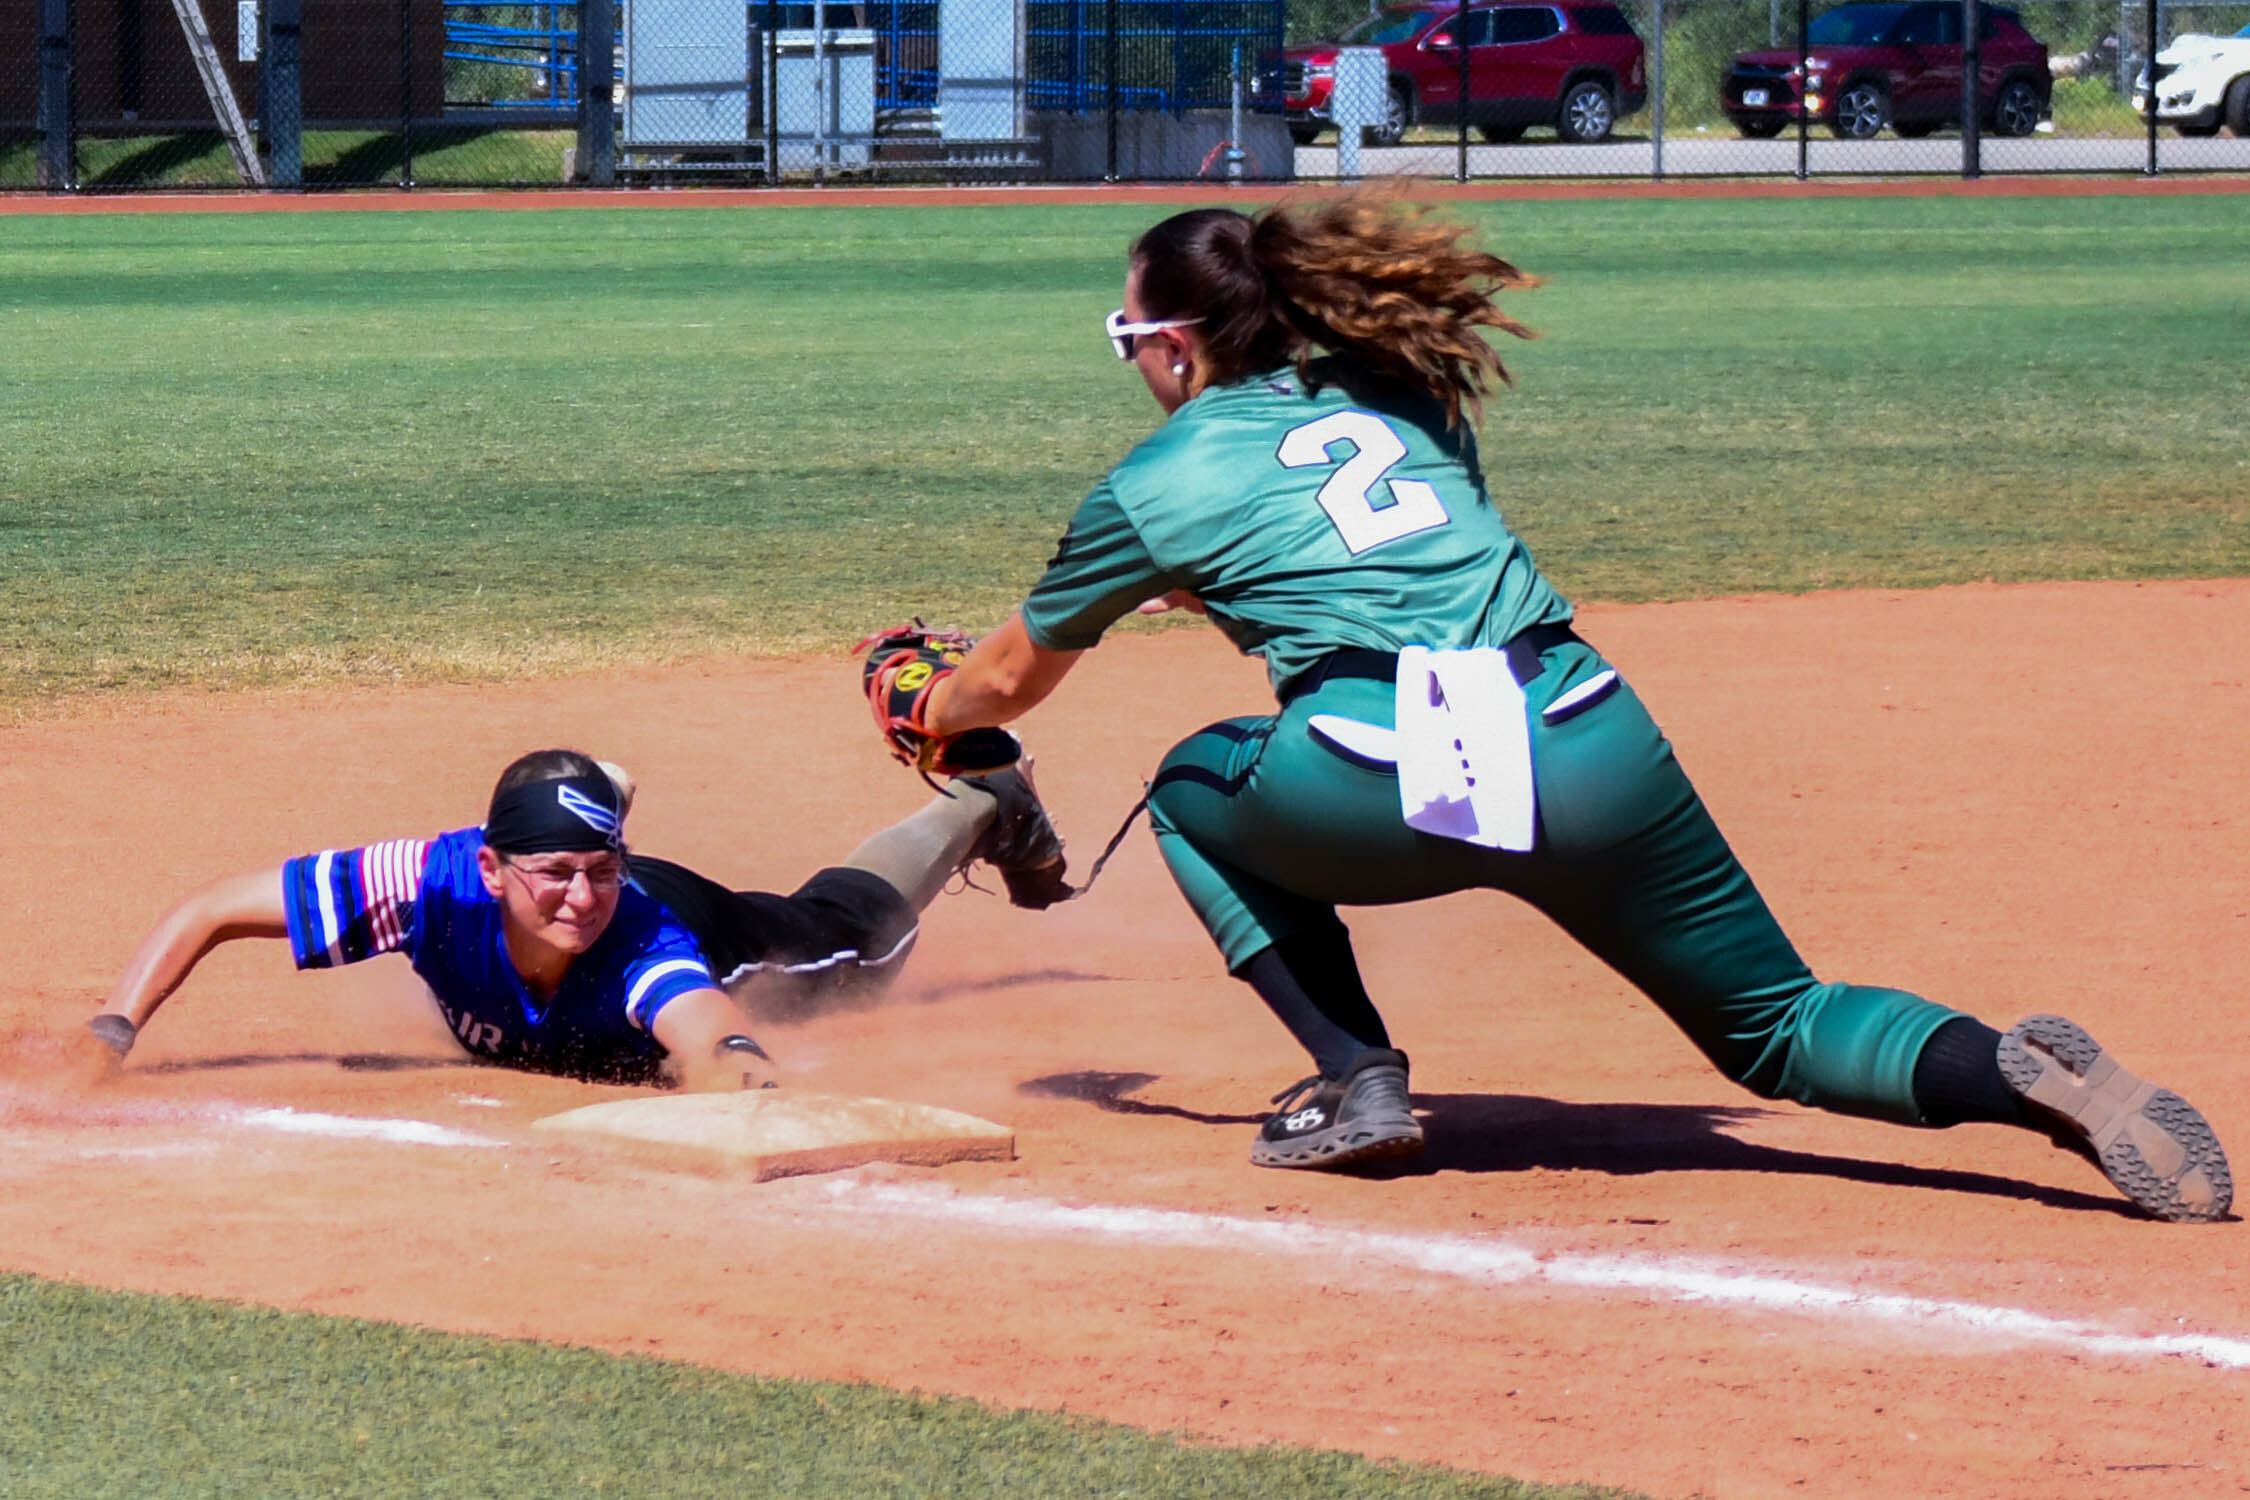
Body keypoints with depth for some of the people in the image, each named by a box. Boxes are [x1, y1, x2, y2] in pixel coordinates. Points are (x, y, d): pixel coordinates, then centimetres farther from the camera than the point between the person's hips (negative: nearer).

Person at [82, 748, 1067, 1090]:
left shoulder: (639, 932, -51)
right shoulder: (440, 883, -46)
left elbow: (712, 1033, -72)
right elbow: (209, 912, -39)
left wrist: (741, 1076, -95)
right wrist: (109, 1035, -51)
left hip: (710, 937, -2)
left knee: (857, 922, 30)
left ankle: (981, 812, 60)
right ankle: (597, 794, 71)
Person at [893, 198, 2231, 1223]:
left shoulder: (1161, 485, 15)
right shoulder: (1401, 403, 26)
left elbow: (1011, 678, 31)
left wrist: (930, 715, 52)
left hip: (1387, 781, -4)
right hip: (1590, 741, 4)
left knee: (1193, 792, 28)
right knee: (1778, 1029, 14)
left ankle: (1355, 1076, 11)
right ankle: (2020, 1077, -17)